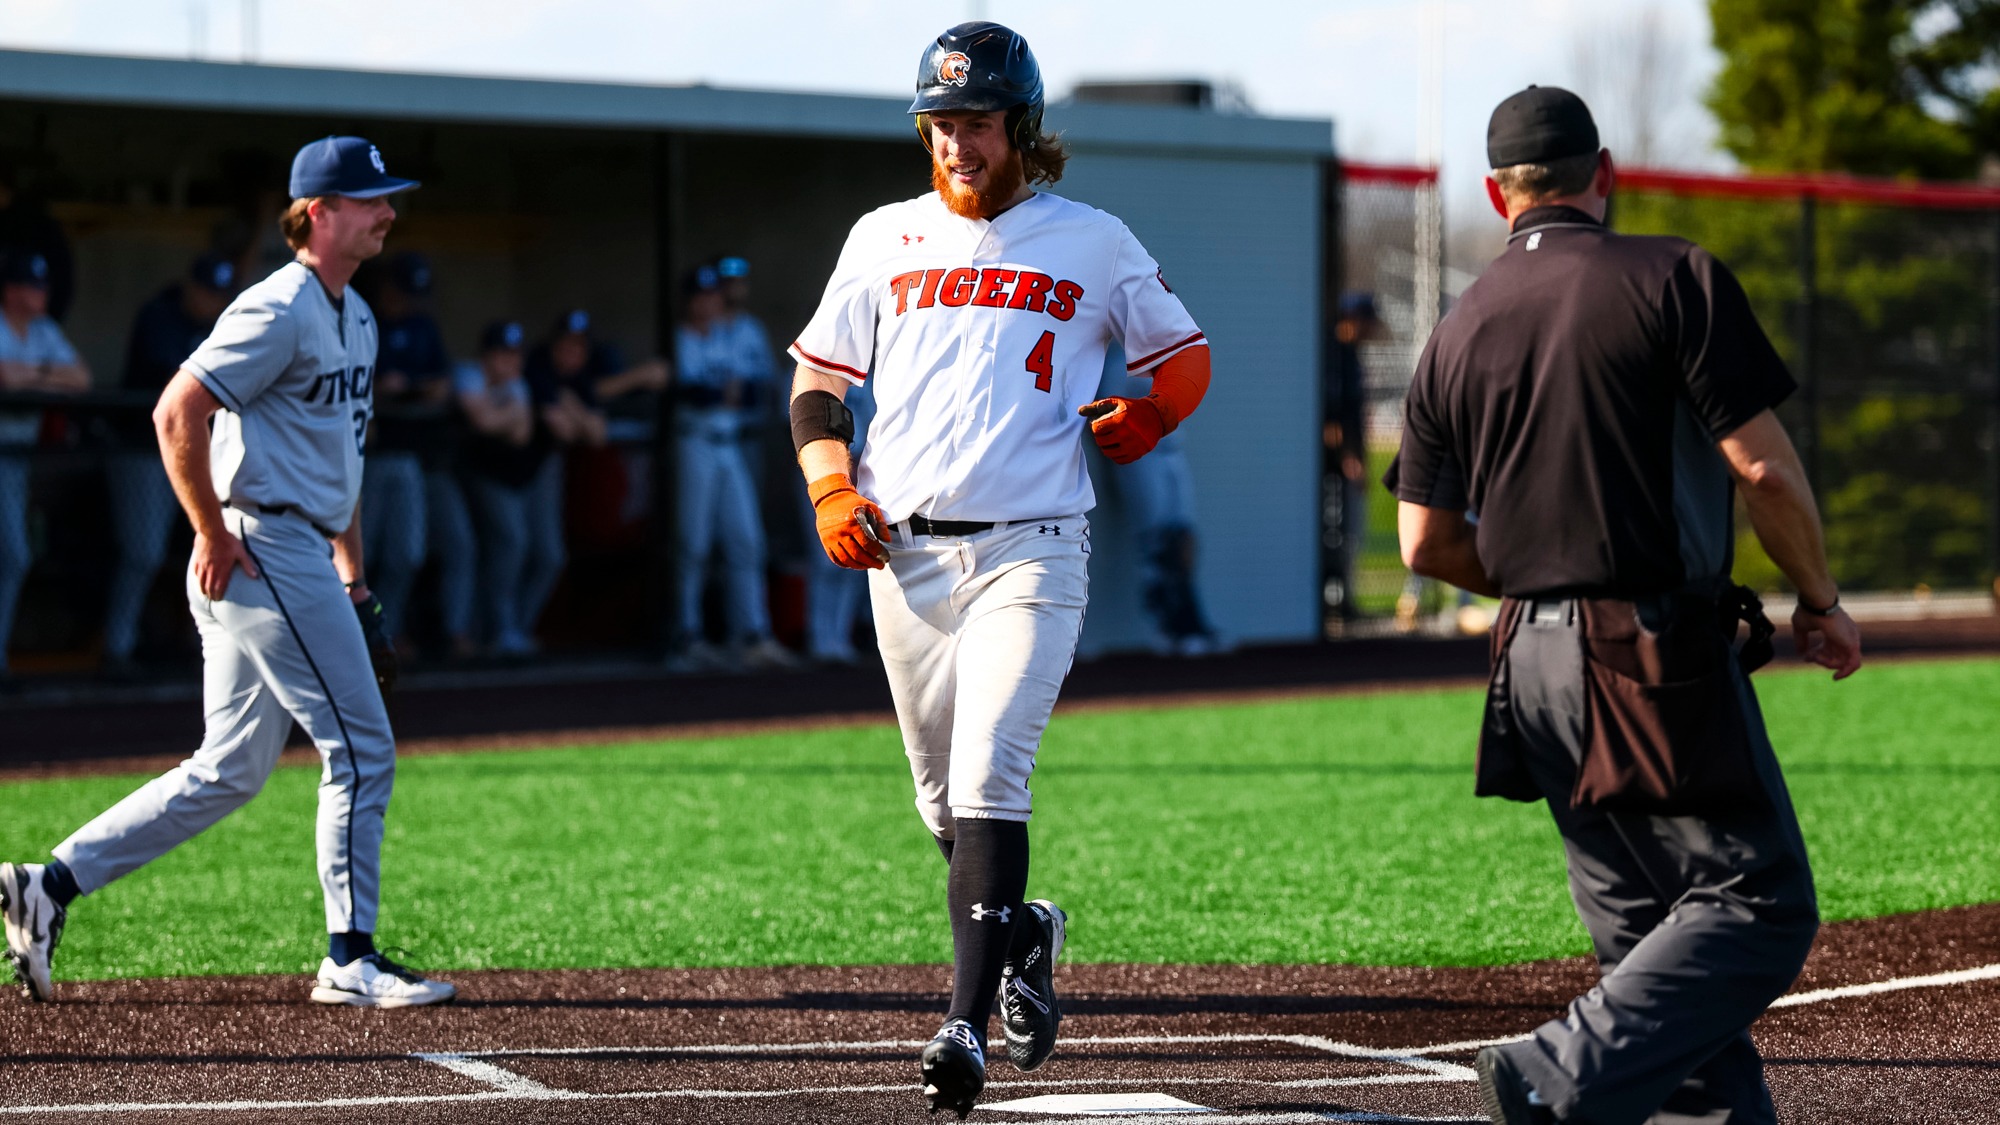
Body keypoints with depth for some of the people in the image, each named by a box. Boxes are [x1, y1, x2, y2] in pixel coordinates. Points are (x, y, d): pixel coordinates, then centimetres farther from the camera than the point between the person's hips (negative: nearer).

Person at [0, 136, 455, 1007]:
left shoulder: (354, 317, 18)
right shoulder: (279, 310, -13)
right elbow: (177, 413, -20)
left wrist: (354, 581, 21)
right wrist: (215, 536, -17)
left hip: (302, 556, 10)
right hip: (262, 551, -10)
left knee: (229, 772, 11)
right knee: (361, 748, -6)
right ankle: (351, 959, 1)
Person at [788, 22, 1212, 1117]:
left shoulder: (1093, 242, 6)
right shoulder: (884, 237, 12)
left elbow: (1185, 357, 16)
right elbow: (818, 379, 16)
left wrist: (1141, 420, -4)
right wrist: (831, 490, 0)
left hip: (1032, 548, -4)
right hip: (905, 553, 4)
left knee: (987, 780, -18)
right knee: (944, 800, 11)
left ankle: (965, 1025, -22)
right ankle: (1022, 931, 39)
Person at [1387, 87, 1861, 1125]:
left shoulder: (1456, 335, 10)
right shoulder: (1673, 279, -6)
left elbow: (1426, 542, 11)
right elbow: (1762, 465, -11)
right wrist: (1821, 601, 3)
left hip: (1534, 663, 7)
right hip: (1661, 652, -7)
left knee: (1647, 934, 14)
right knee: (1758, 904, -6)